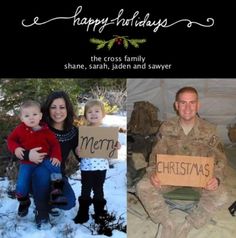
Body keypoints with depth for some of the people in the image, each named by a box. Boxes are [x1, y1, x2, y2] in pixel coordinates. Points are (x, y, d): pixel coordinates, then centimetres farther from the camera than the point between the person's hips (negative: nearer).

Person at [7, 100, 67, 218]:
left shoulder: (46, 130, -6)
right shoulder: (20, 129, -3)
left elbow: (55, 144, 0)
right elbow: (11, 139, 8)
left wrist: (56, 156, -15)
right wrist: (15, 148, -13)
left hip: (45, 159, 0)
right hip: (27, 162, 0)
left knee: (54, 167, -29)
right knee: (21, 185, -10)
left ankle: (56, 193, -18)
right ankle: (24, 202, 23)